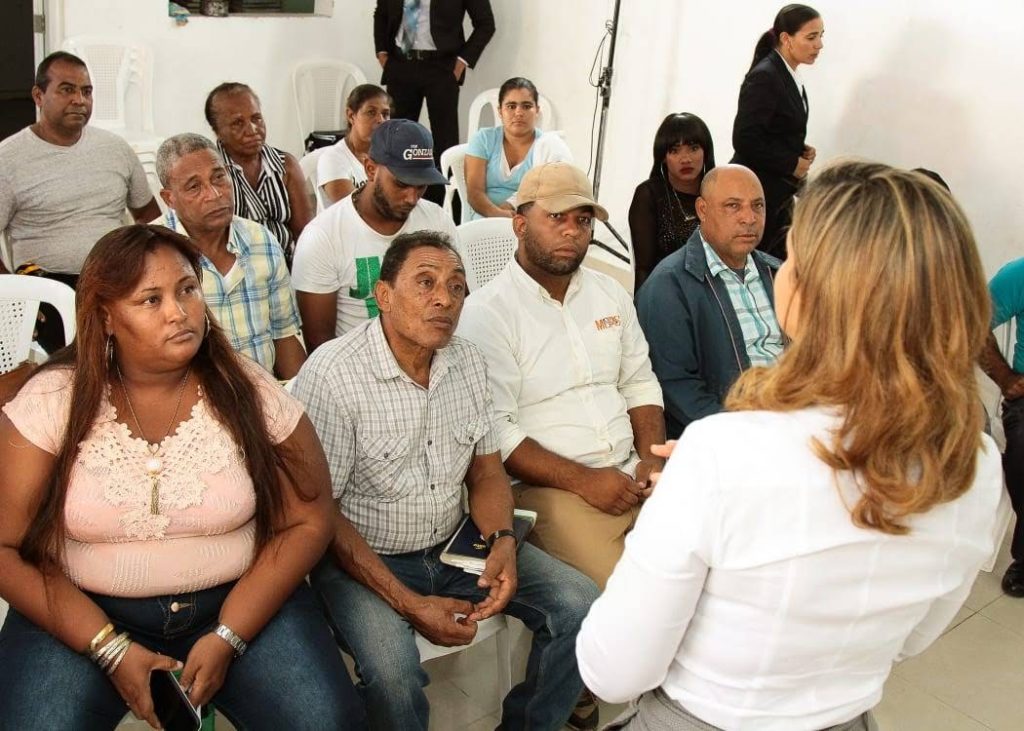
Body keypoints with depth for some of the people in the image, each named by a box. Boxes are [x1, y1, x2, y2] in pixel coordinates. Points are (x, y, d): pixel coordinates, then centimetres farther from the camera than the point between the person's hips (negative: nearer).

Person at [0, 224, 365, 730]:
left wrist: (227, 638, -13)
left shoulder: (250, 394, -7)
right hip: (87, 613, 1)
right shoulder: (52, 401, -8)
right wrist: (110, 648, -13)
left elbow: (307, 522, -4)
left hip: (239, 601, 0)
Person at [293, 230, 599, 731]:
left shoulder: (468, 362, 1)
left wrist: (502, 542, -12)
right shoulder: (331, 374, -19)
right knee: (393, 670, -33)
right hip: (362, 559, -6)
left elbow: (486, 473, 10)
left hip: (455, 545, 6)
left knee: (577, 602, -6)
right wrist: (408, 604, -22)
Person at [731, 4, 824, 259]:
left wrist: (801, 150, 4)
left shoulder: (789, 76, 10)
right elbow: (745, 139, -23)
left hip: (778, 191, 9)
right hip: (757, 193, -9)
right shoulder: (764, 77, -17)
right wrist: (792, 164, -15)